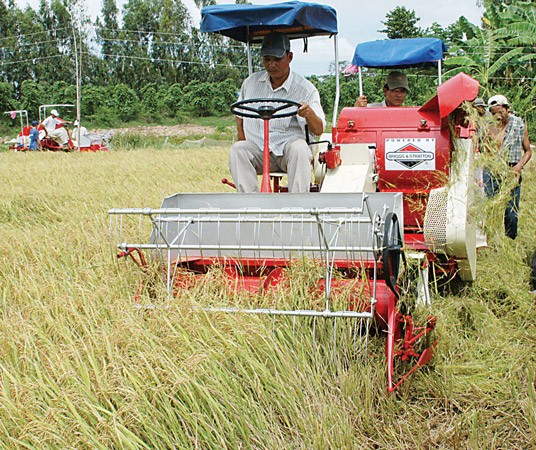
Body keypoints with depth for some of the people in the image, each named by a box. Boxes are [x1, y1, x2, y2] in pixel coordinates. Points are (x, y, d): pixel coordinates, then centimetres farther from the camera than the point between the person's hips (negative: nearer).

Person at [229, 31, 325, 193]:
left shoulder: (305, 89, -1)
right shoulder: (251, 82, 11)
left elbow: (318, 130, -8)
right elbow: (239, 116, 24)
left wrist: (309, 114, -31)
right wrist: (243, 141, 5)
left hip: (287, 145, -2)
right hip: (256, 150, 2)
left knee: (299, 148, -35)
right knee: (237, 150, -28)